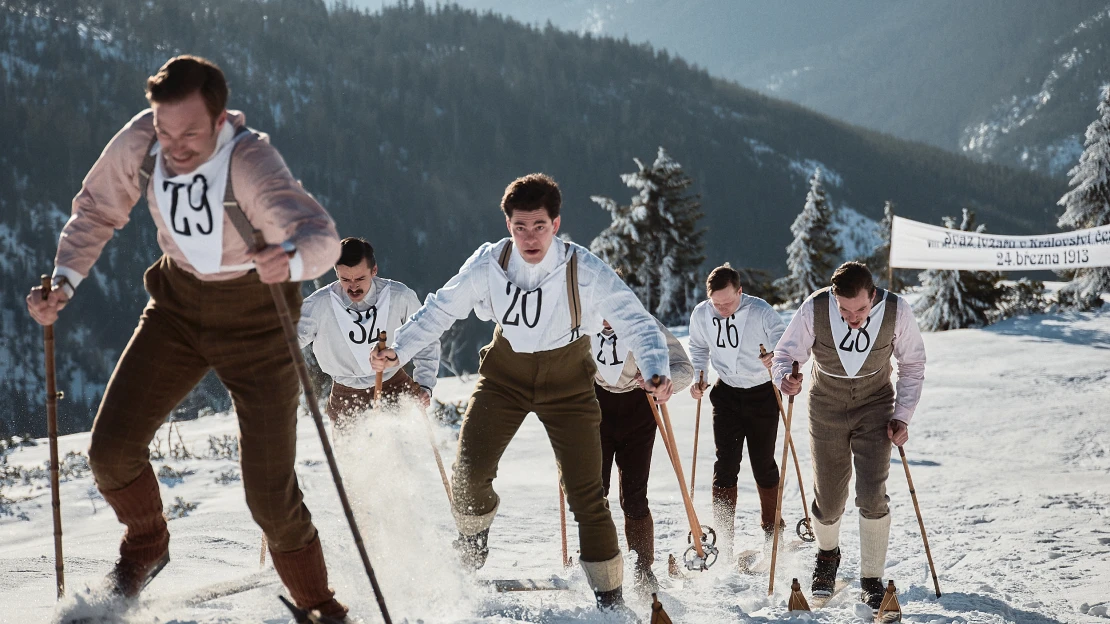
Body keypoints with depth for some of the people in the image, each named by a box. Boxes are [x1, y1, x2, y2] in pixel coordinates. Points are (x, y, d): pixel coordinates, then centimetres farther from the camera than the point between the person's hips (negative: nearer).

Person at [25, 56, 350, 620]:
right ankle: (147, 543, 29)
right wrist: (63, 281, -13)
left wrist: (293, 257, -67)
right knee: (111, 449, -4)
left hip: (255, 315, -4)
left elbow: (322, 235, -45)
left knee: (269, 491, -7)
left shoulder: (249, 162, -32)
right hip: (179, 304, 4)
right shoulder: (138, 144, -18)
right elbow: (96, 210, 1)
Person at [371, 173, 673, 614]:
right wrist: (399, 350, -18)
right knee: (469, 473, -9)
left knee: (585, 492, -5)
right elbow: (441, 308, -7)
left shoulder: (586, 271, -25)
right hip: (505, 374, 2)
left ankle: (610, 596, 8)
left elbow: (634, 321, -27)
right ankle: (473, 537, 26)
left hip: (567, 383, -2)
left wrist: (656, 371, -44)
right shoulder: (489, 264, -18)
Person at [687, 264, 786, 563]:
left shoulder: (760, 311, -20)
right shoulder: (700, 314, -8)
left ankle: (771, 532, 26)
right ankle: (724, 541, -1)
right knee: (725, 464, -5)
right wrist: (698, 379, -3)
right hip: (726, 394, 2)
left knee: (763, 465, 6)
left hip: (762, 393, -2)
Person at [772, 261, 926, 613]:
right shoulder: (814, 309, -23)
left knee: (872, 496, -14)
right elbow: (786, 353, -10)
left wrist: (902, 416, -9)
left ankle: (872, 584, 1)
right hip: (827, 408, 1)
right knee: (828, 501, 7)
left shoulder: (897, 311, -20)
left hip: (875, 407, 0)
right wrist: (784, 377, -33)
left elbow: (912, 365, -4)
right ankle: (827, 554, 40)